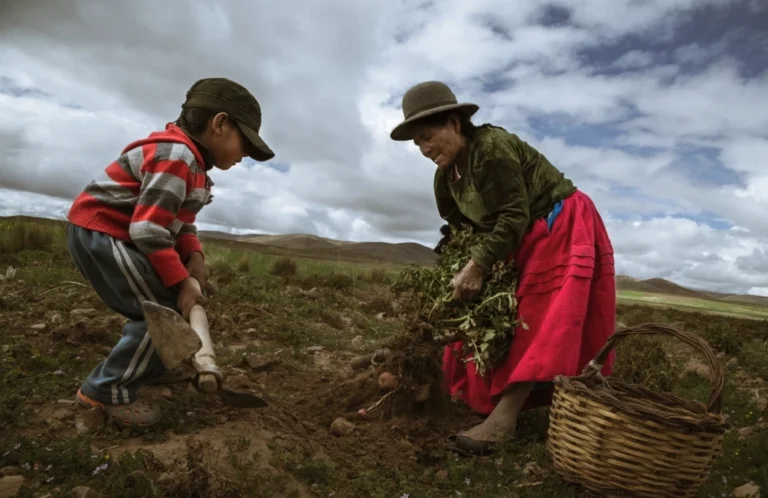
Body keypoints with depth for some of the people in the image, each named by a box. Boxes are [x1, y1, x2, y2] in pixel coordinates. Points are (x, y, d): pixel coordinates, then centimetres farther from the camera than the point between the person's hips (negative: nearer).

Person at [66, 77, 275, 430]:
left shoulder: (192, 162, 13)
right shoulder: (177, 156, -22)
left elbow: (181, 222, 13)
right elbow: (148, 230, -27)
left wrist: (194, 257, -4)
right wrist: (181, 280, -21)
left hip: (116, 235, 11)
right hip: (100, 231, -11)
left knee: (182, 300, 16)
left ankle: (144, 366, 31)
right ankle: (108, 391, -2)